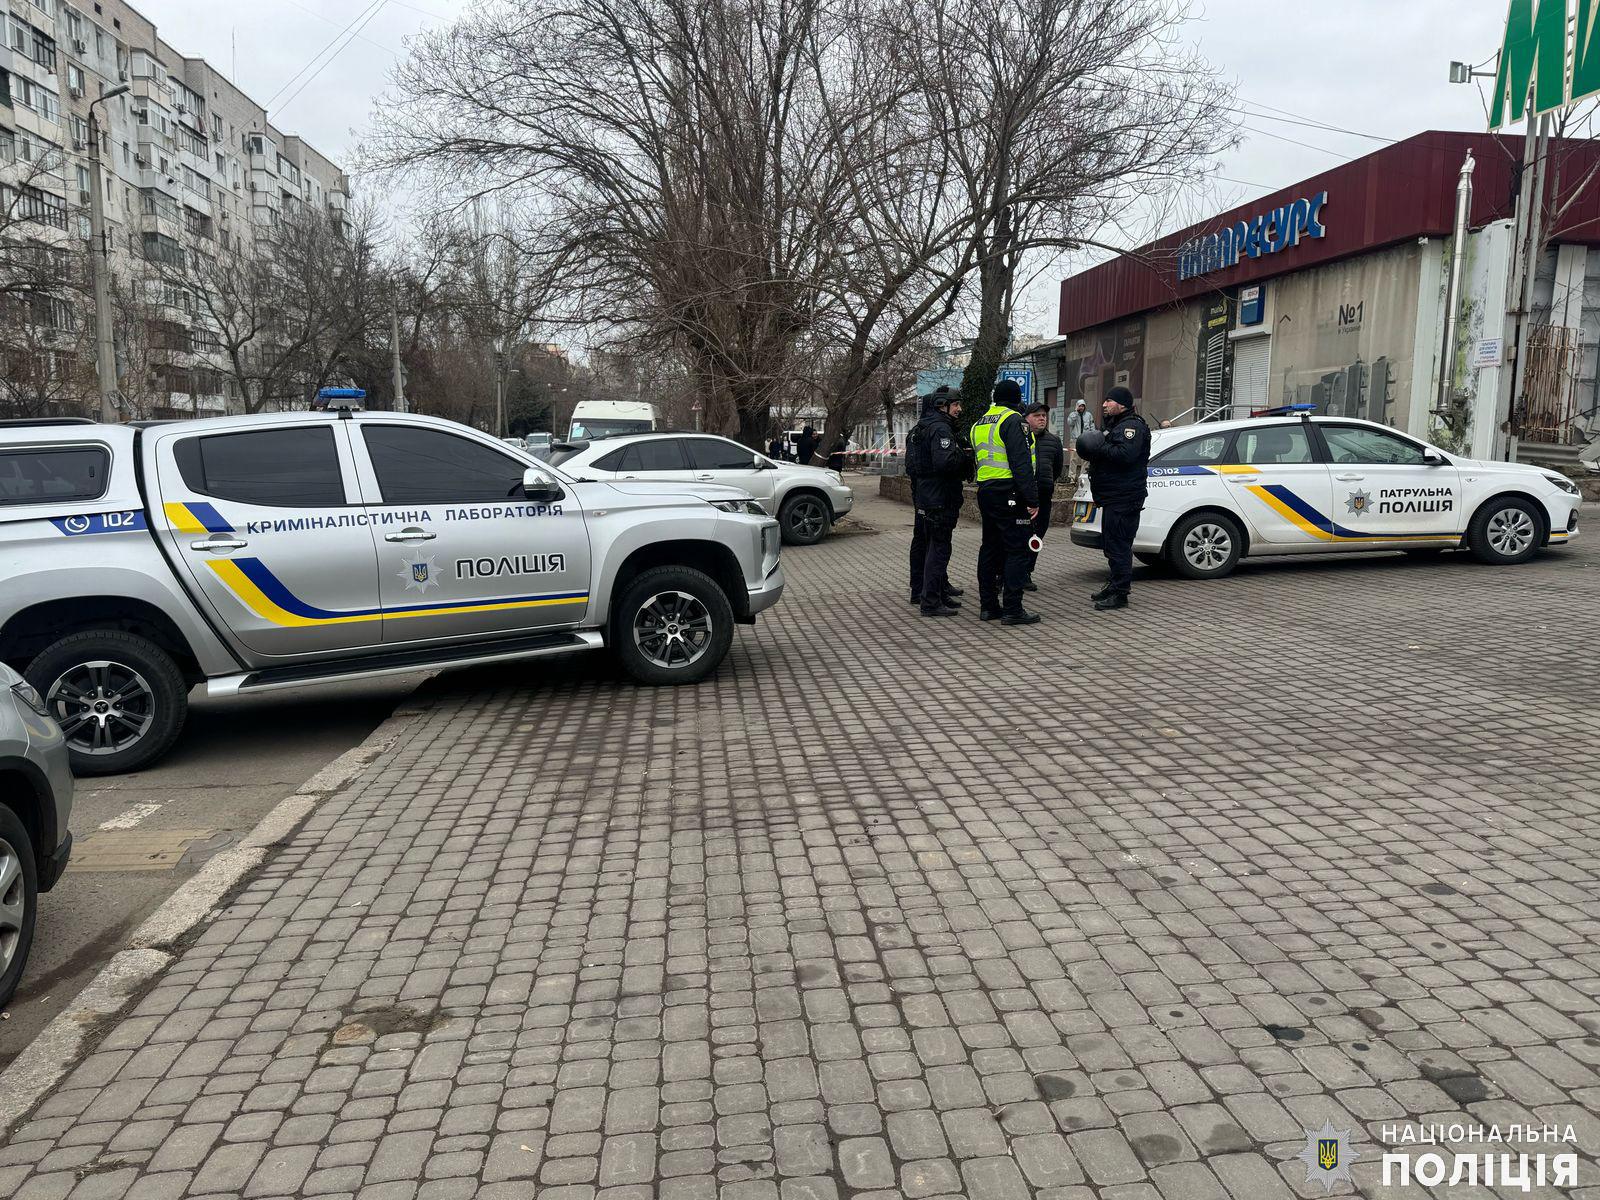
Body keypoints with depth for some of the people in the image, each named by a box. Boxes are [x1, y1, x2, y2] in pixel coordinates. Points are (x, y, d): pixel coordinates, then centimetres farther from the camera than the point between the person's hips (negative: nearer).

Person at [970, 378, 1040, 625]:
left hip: (985, 491, 9)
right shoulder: (1013, 420, -10)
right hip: (1009, 492, -8)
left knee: (990, 549, 13)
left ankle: (987, 605, 17)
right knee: (1016, 551, -5)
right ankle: (1012, 609, -6)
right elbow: (1021, 463, -17)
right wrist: (1032, 499, -18)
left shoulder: (979, 424, 18)